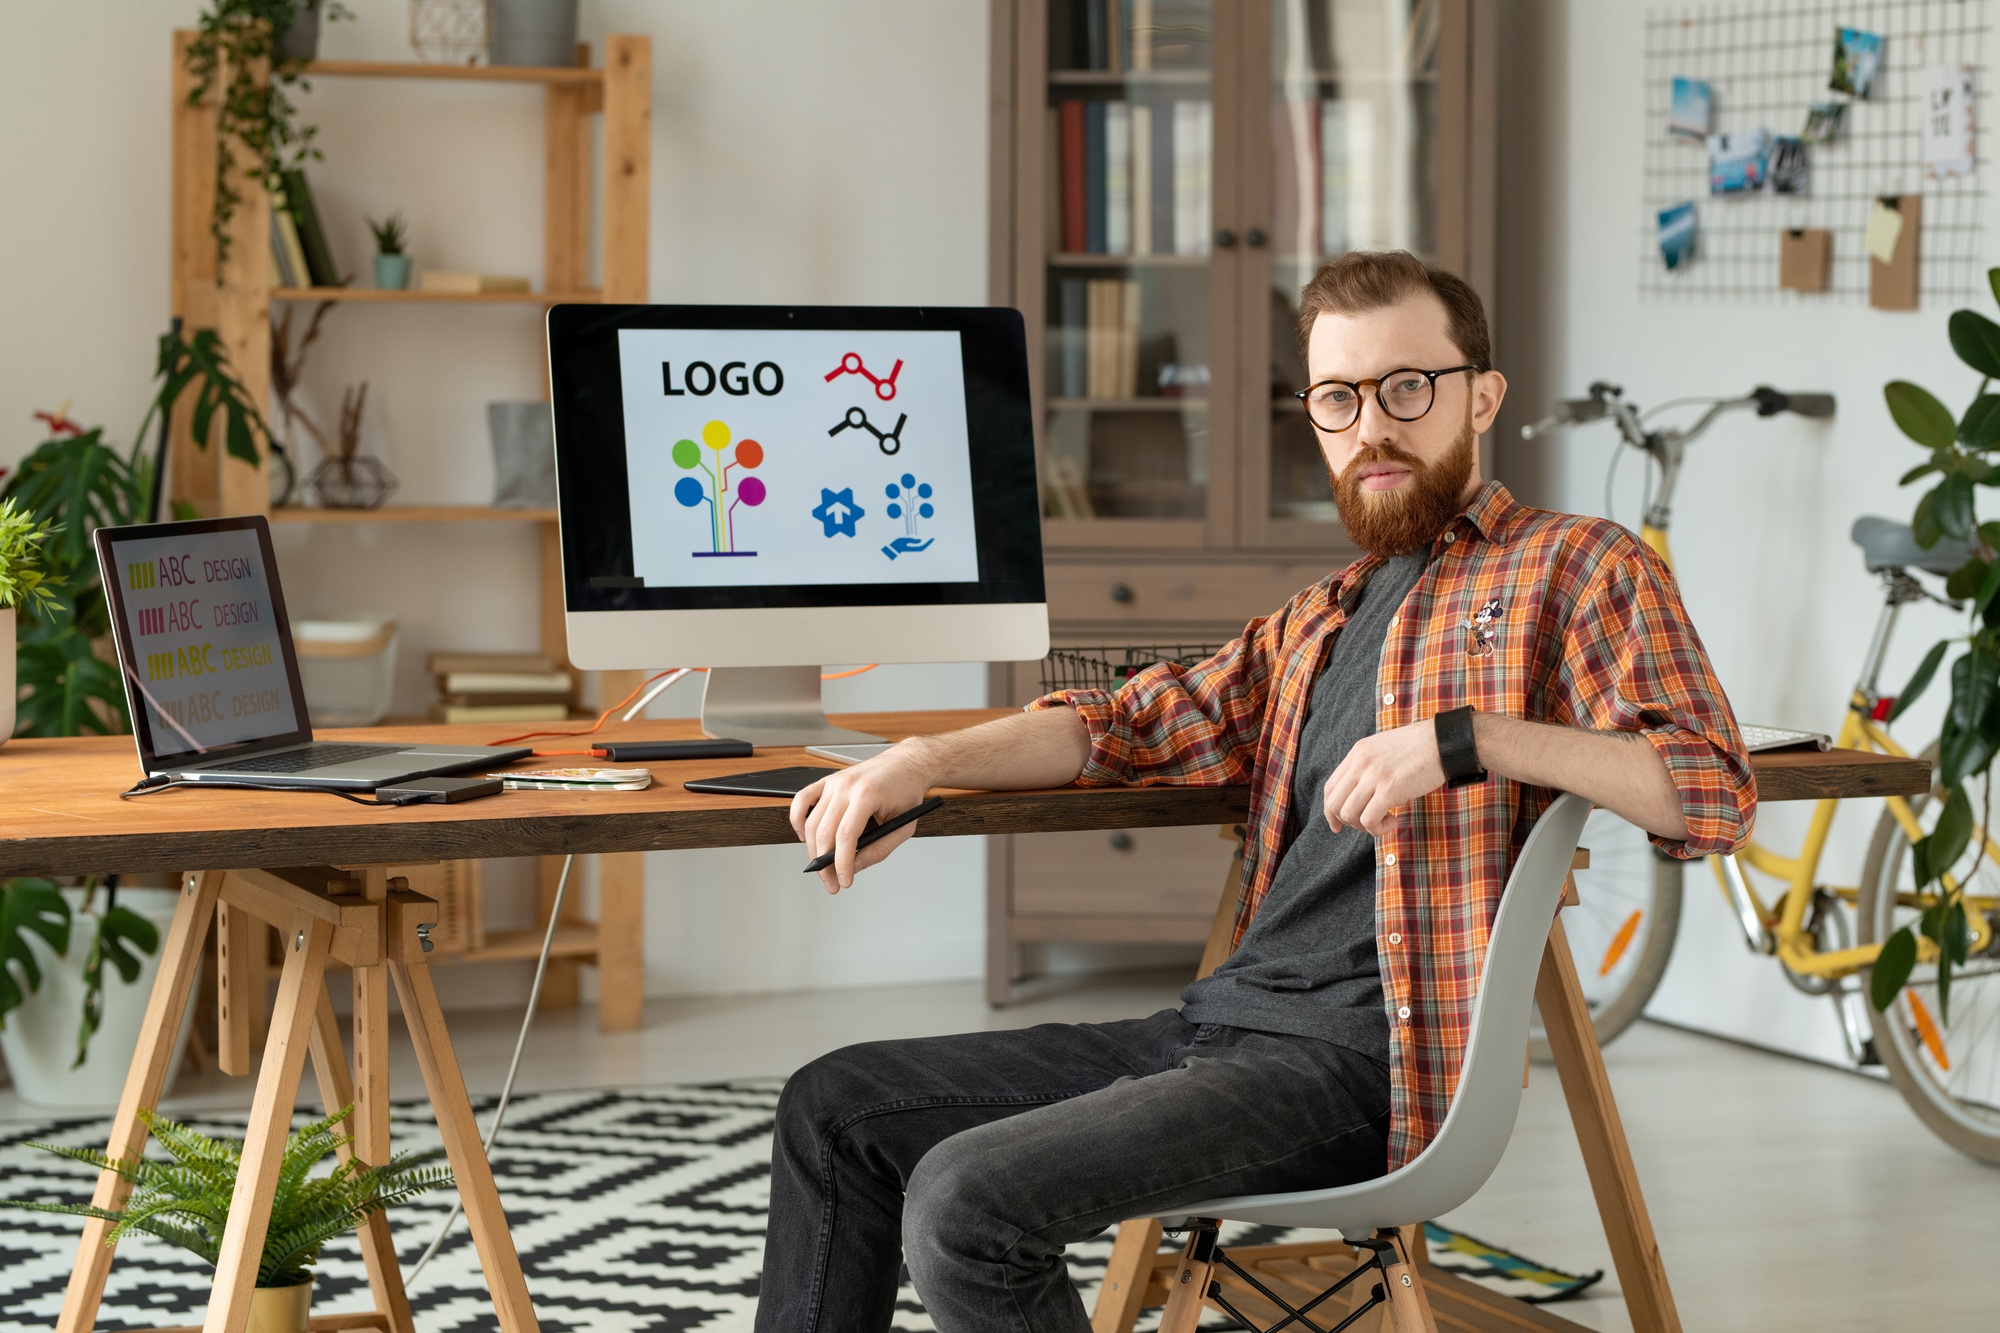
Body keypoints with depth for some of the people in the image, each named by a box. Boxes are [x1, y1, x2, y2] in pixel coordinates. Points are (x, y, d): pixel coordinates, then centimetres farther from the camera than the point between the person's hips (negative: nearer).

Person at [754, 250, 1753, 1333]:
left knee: (966, 1201, -24)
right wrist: (924, 763, 2)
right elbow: (1133, 724, 19)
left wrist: (1467, 737, -22)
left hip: (1362, 1059, -8)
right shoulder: (1321, 619, 25)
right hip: (1220, 1024, 8)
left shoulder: (1576, 566, 1)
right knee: (837, 1108, 8)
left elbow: (1716, 794, -11)